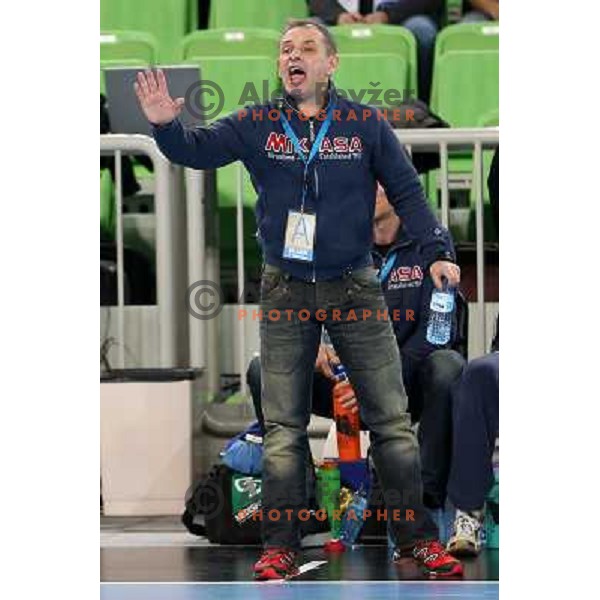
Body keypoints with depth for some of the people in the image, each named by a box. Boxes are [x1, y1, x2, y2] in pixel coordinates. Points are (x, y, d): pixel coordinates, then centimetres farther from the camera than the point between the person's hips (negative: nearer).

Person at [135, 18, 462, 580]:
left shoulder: (366, 125, -3)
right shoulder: (256, 125, 0)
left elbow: (406, 192, 1)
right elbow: (196, 150, -4)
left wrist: (437, 252, -10)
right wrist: (166, 124, -25)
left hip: (354, 289, -1)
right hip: (285, 294, 1)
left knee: (391, 418, 2)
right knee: (283, 427, 5)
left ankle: (416, 536, 10)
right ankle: (280, 544, 11)